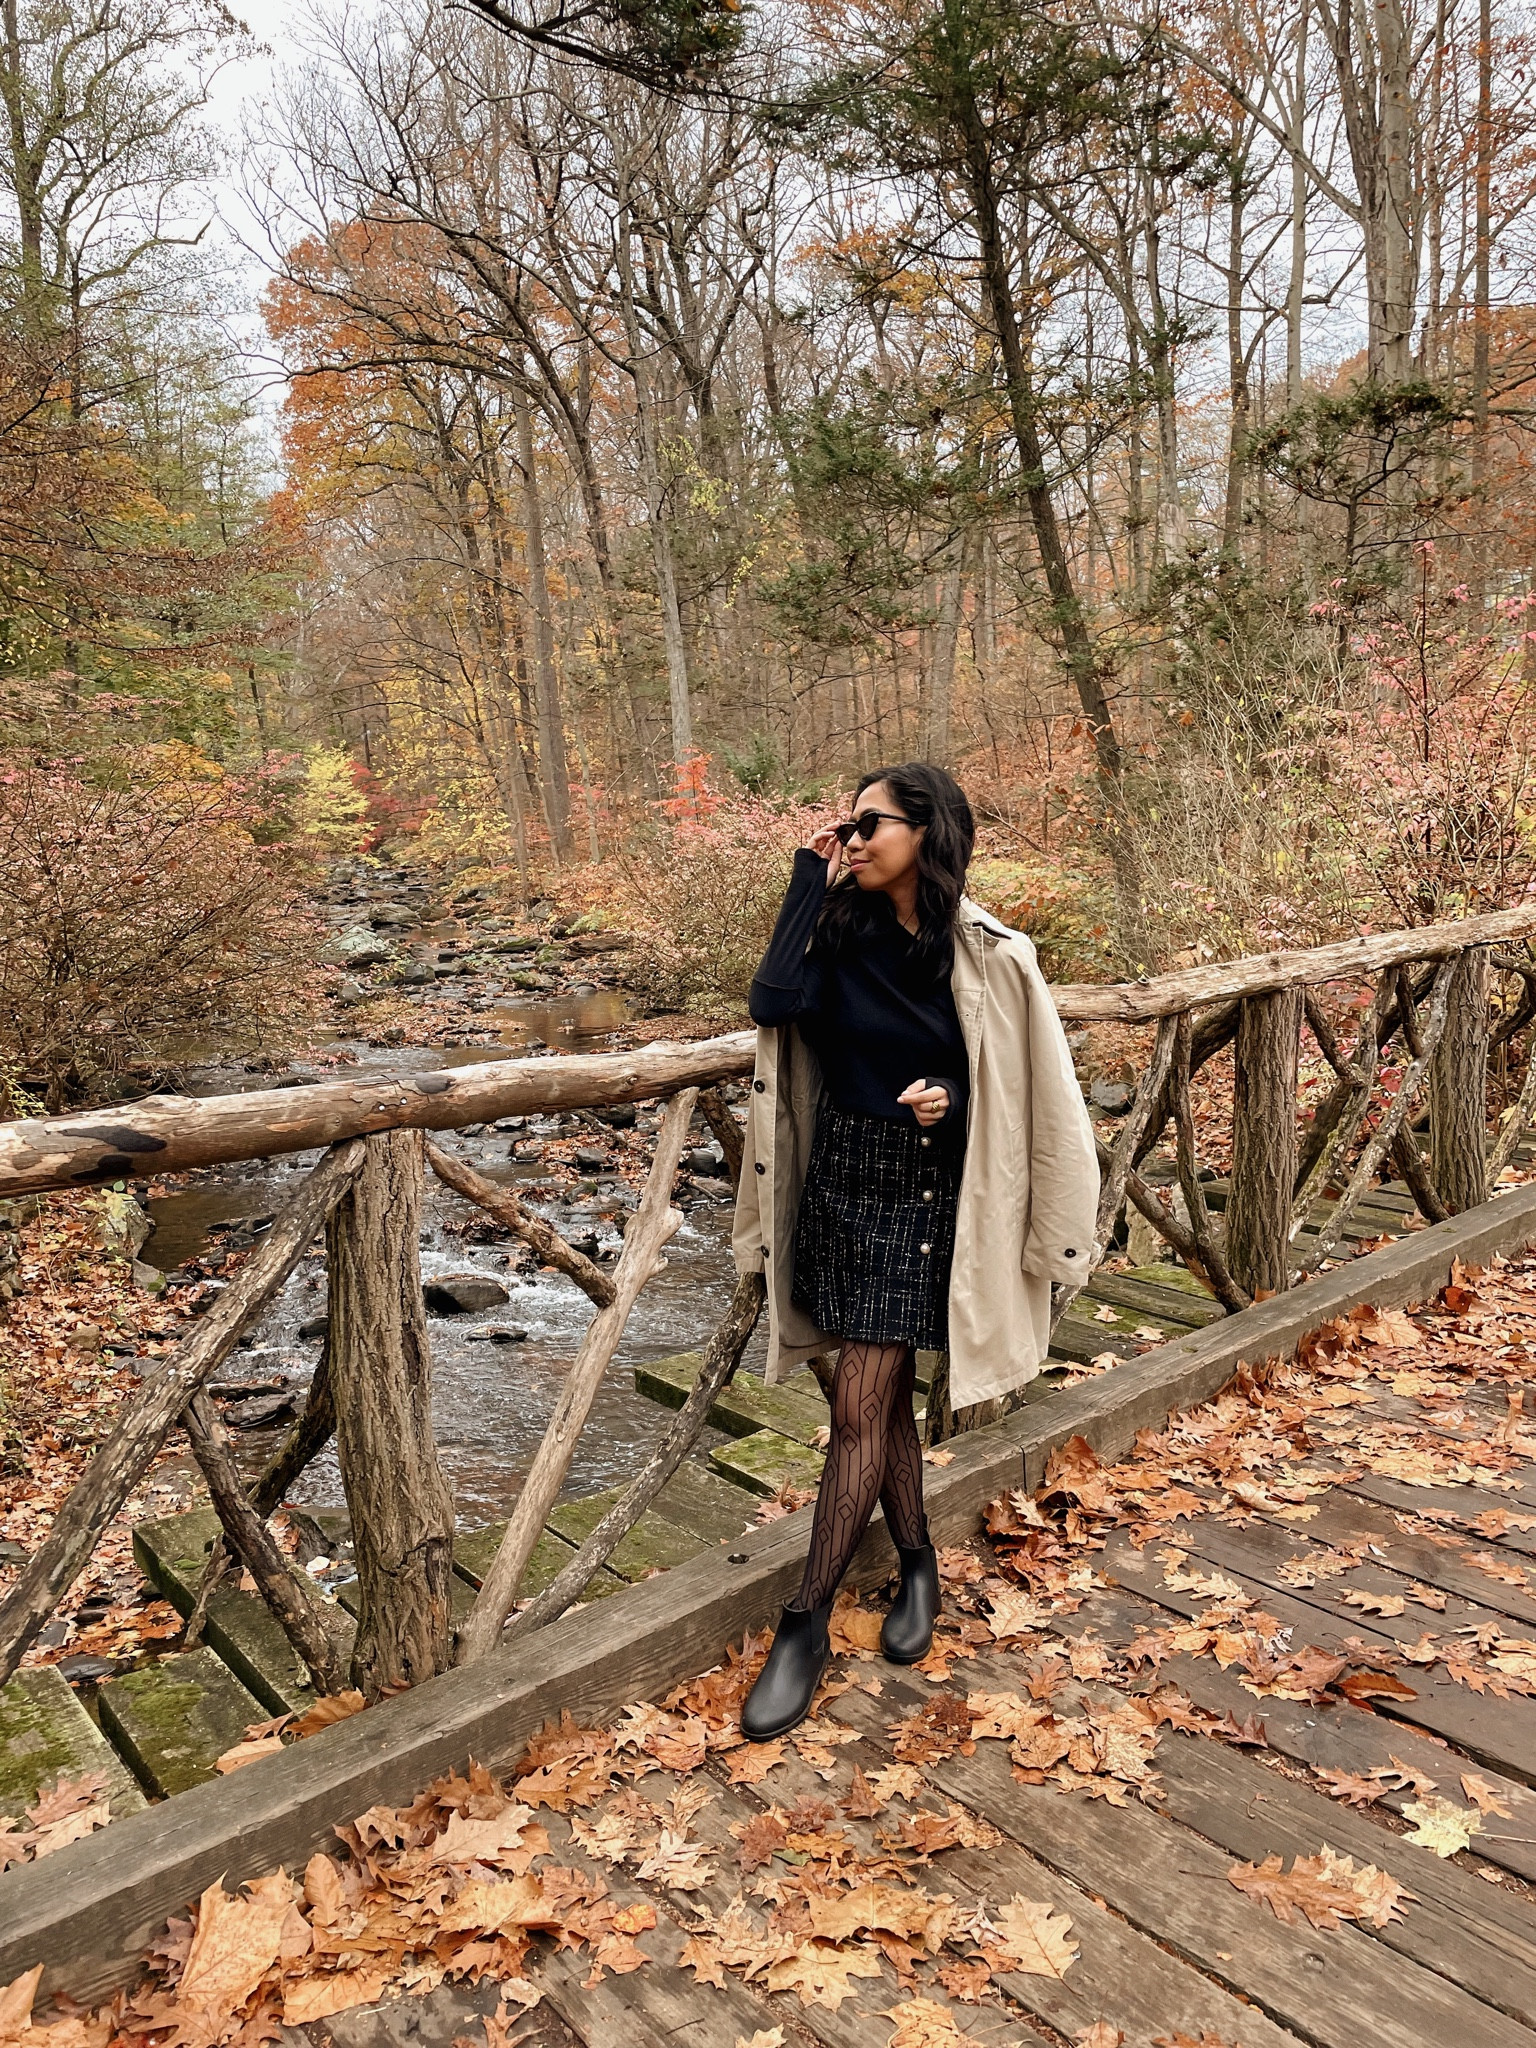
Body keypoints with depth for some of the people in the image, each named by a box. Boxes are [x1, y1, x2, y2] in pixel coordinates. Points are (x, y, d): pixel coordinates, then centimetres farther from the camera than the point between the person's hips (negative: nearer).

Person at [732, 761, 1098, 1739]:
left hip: (922, 1194, -4)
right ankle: (919, 1568, 36)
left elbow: (1028, 1089, 0)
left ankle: (806, 1625, 11)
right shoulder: (842, 929, -1)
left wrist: (950, 1102, -18)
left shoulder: (989, 957, -9)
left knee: (861, 1410, -2)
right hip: (839, 1180, 4)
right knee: (884, 1396, 15)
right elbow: (774, 1005, -19)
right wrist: (809, 882, -14)